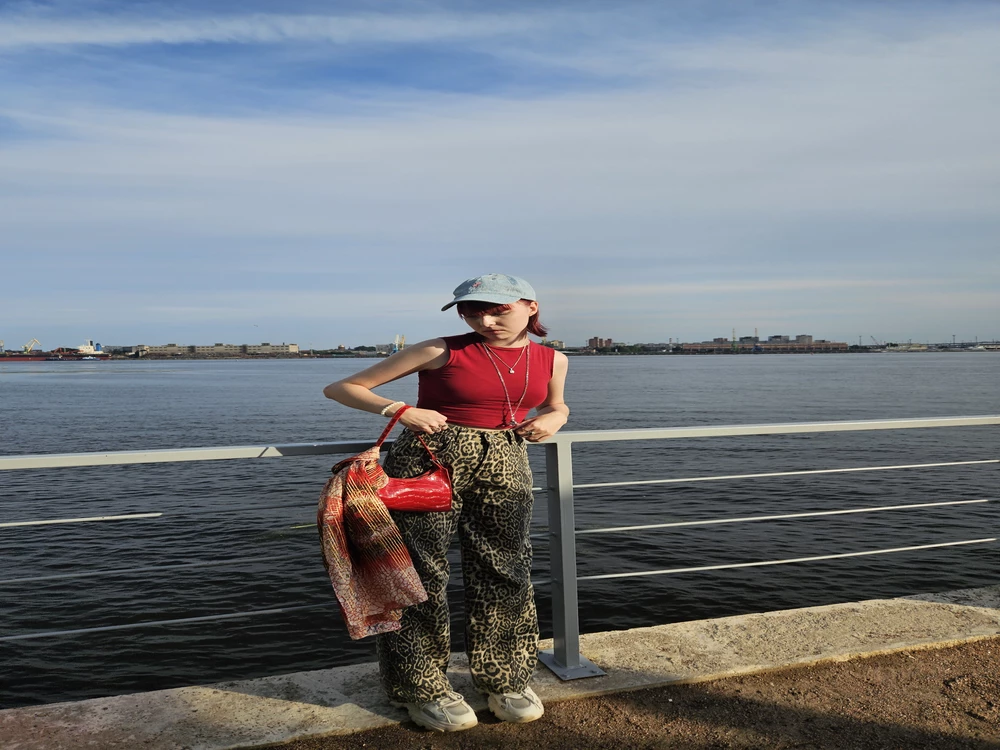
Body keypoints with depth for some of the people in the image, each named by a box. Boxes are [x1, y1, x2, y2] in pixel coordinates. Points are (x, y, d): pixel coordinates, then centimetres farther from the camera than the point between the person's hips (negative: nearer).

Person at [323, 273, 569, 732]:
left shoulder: (552, 360, 3)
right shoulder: (442, 352, -9)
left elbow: (556, 406, 26)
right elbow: (340, 388, -5)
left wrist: (551, 420, 2)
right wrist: (399, 410, -21)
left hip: (506, 464, 4)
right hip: (430, 458, -4)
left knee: (505, 570, 8)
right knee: (420, 571, 1)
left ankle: (505, 681, 28)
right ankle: (422, 688, 20)